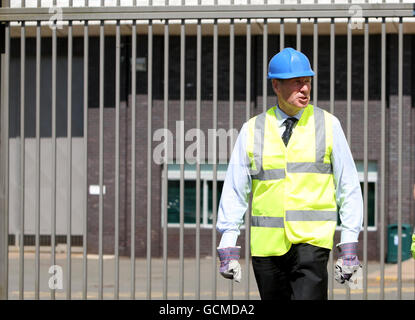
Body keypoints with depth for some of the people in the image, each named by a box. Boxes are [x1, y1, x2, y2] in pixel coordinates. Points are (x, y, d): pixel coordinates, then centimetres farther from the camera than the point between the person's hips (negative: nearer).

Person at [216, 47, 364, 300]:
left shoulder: (328, 125, 4)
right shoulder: (252, 131, 6)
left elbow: (349, 187, 5)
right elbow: (234, 191, 6)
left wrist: (349, 247, 0)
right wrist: (228, 249, -1)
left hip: (312, 241, -2)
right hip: (267, 241, 2)